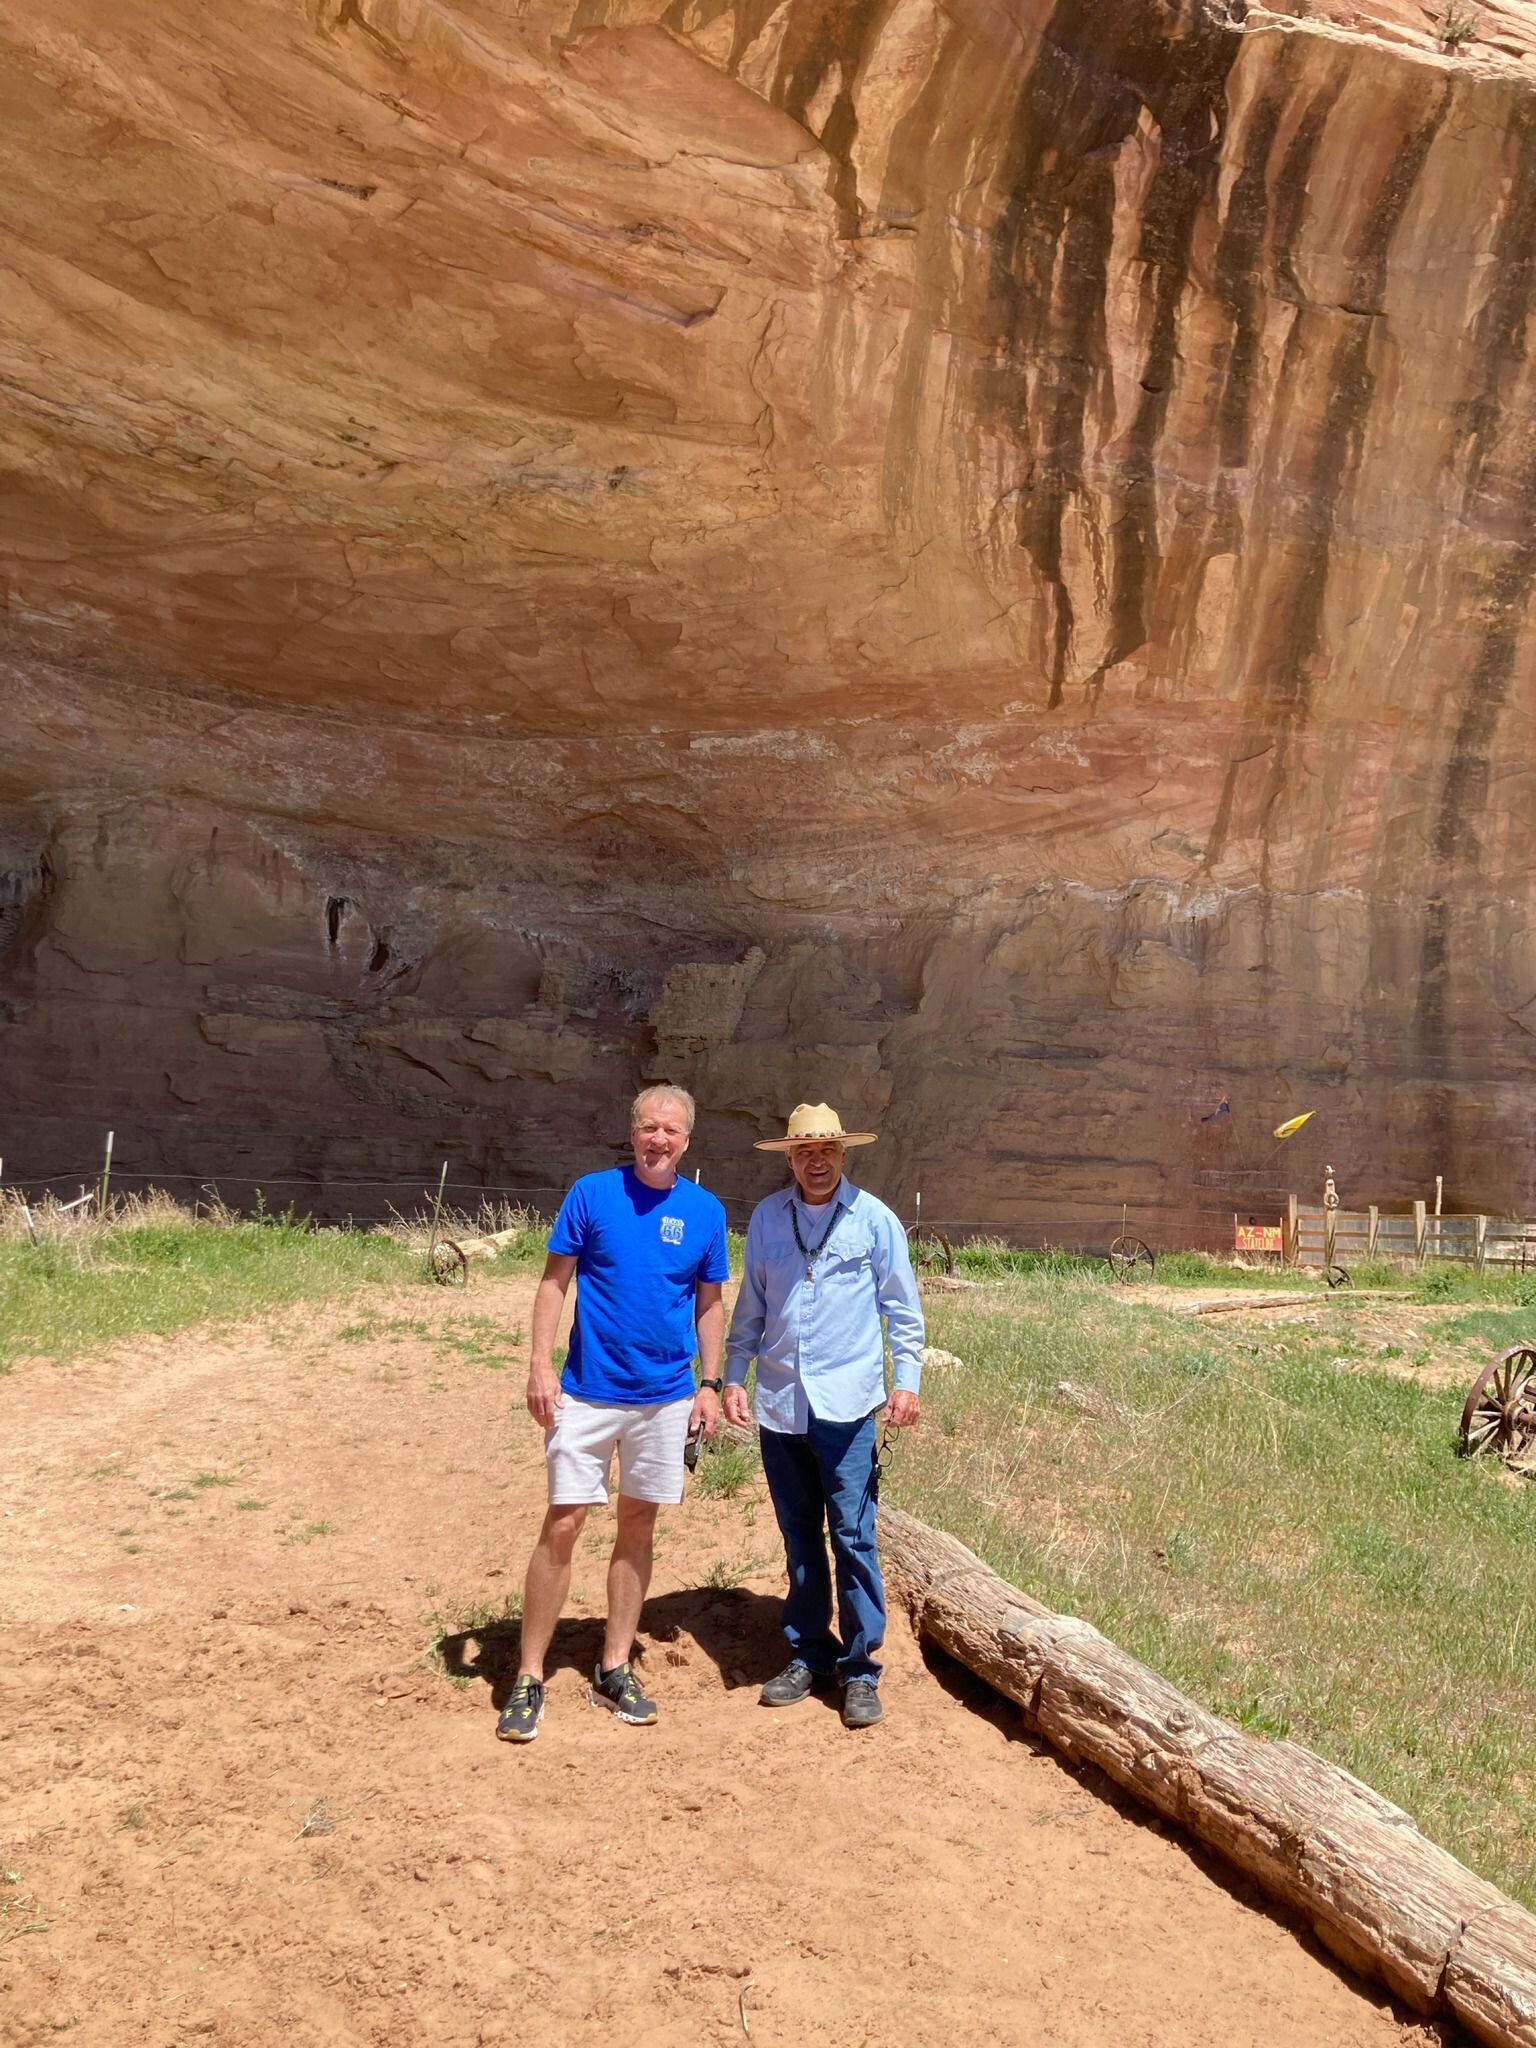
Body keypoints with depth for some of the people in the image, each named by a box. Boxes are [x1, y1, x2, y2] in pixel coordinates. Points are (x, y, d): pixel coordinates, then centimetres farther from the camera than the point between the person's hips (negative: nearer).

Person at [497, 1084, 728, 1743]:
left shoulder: (706, 1211, 2)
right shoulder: (592, 1194, -5)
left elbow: (709, 1303, 10)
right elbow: (554, 1281, -3)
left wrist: (710, 1383, 5)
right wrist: (541, 1365, -11)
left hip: (666, 1398, 3)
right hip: (587, 1392, -3)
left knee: (638, 1527, 11)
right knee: (562, 1525, -3)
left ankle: (614, 1669, 24)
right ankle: (529, 1678, 8)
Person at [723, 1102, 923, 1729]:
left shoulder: (873, 1219, -1)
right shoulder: (767, 1218, 6)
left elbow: (902, 1308, 3)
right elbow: (750, 1307, 13)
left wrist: (907, 1380, -4)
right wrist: (733, 1377, 9)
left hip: (846, 1404, -3)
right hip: (779, 1403, 3)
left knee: (852, 1537, -2)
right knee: (798, 1537, 12)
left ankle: (859, 1669, 9)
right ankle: (807, 1654, 24)